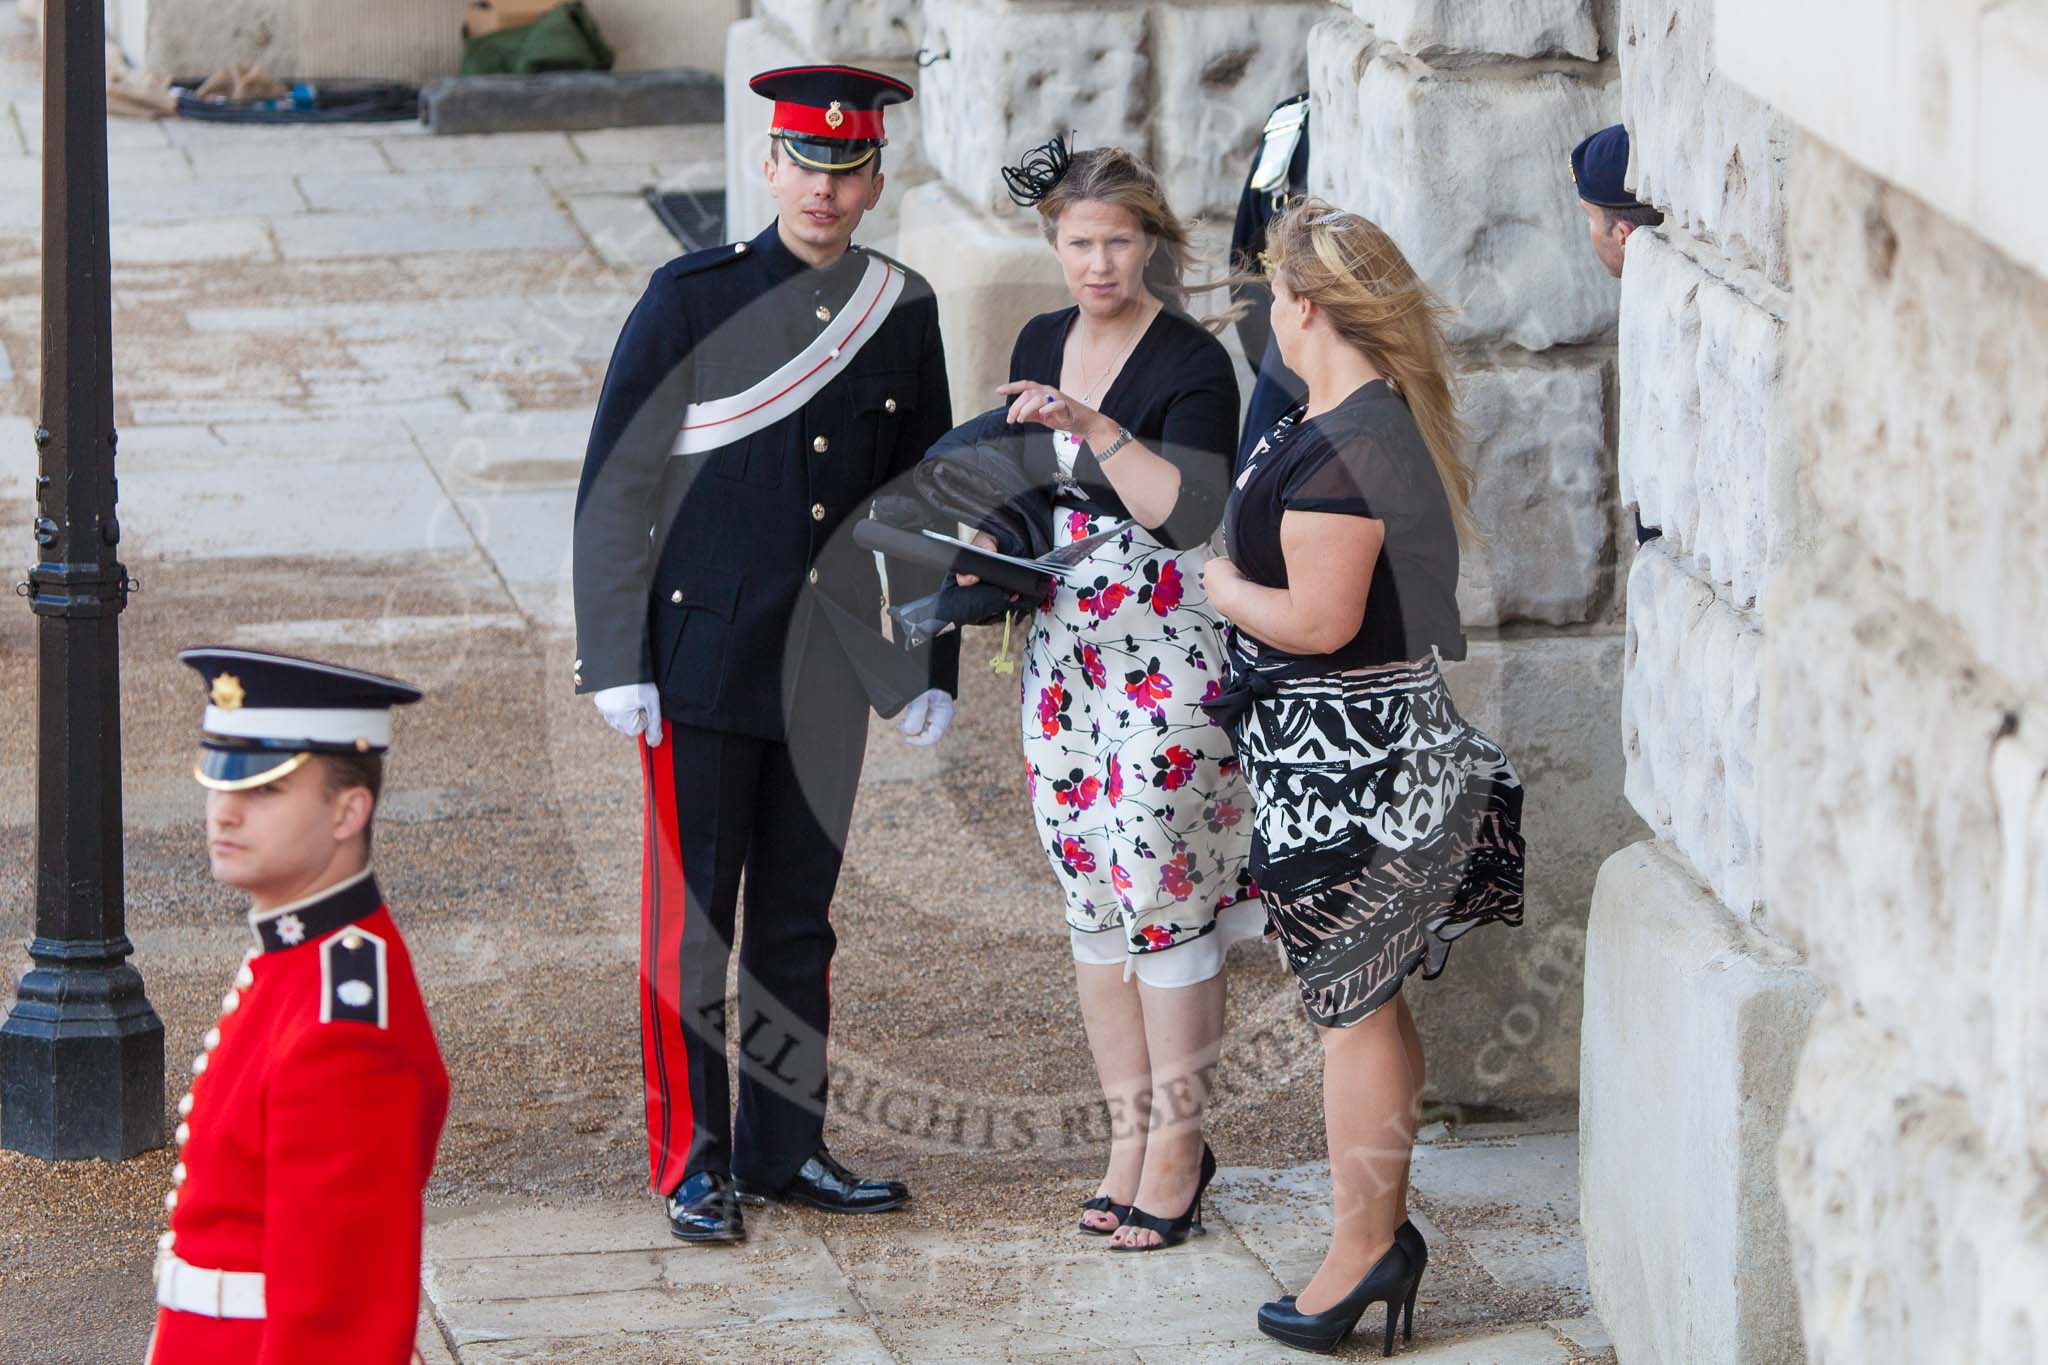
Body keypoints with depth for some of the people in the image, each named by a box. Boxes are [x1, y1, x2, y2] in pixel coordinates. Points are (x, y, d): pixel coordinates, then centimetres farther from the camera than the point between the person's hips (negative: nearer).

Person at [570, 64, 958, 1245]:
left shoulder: (904, 315, 6)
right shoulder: (694, 300, -6)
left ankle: (784, 1148, 19)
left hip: (829, 671, 4)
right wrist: (617, 662, -11)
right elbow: (616, 485, -6)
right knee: (692, 924, 0)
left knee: (801, 921, 10)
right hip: (702, 661, -4)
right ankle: (694, 1163, 7)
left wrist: (935, 668, 9)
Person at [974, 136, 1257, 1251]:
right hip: (1063, 646, 7)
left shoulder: (1192, 363, -12)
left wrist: (1095, 427, -32)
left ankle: (1177, 1138, 4)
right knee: (1092, 898, 9)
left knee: (1162, 897, -5)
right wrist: (993, 547, 3)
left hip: (1166, 656, -7)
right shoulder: (1041, 347, 9)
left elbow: (1186, 509, -24)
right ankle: (1130, 1130, 17)